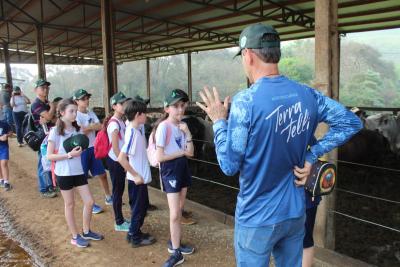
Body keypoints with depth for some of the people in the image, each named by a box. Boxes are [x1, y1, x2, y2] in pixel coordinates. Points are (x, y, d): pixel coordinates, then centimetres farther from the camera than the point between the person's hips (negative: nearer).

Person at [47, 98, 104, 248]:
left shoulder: (77, 129, 4)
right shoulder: (55, 132, -12)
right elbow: (49, 156, -13)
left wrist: (80, 150, -7)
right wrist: (69, 155, -23)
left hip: (78, 171, 5)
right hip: (64, 173, -5)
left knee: (89, 202, 6)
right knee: (70, 205, 8)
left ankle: (86, 232, 26)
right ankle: (75, 237, 23)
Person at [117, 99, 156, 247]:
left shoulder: (138, 129, 2)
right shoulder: (132, 133, -24)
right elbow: (121, 158, -30)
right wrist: (136, 175, -23)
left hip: (141, 176, 9)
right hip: (137, 178, -9)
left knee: (143, 206, 21)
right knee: (138, 208, 7)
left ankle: (134, 232, 35)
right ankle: (135, 238, 23)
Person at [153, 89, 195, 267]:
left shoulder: (182, 125, 4)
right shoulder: (163, 127, -17)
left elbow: (190, 152, 1)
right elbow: (159, 157, -20)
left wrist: (187, 133, -11)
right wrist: (182, 152, -11)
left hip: (183, 167, 7)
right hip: (170, 169, -7)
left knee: (179, 209, 16)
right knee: (175, 214, -5)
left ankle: (174, 242, 32)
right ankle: (176, 252, 8)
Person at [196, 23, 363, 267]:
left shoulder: (245, 102, -22)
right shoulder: (307, 95, -4)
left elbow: (229, 166, -17)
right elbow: (352, 123, 6)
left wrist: (219, 122, -5)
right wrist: (312, 155, 2)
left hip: (257, 219, -5)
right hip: (295, 213, 5)